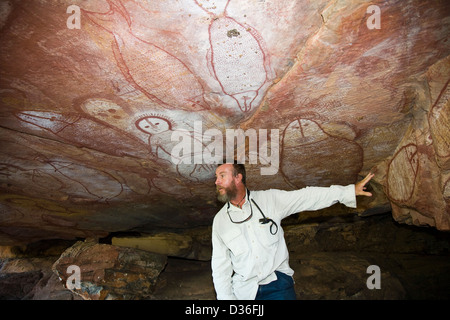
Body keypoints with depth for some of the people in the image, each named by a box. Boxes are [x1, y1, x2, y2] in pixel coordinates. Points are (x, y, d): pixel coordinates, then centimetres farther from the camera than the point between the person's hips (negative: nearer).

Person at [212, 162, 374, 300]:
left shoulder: (269, 198, -1)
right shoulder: (219, 220, 2)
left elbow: (308, 197, -2)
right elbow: (220, 266, 4)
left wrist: (351, 191, -5)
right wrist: (225, 296, -6)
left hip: (277, 281, -1)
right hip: (244, 291, 1)